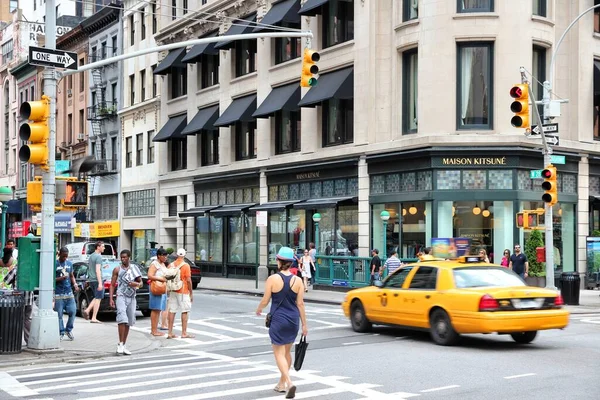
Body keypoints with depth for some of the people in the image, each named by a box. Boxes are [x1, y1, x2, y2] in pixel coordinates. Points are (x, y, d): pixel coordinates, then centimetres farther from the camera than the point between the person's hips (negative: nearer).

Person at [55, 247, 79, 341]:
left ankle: (69, 330, 17)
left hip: (69, 292, 4)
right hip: (58, 294, -4)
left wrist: (75, 284, 3)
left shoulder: (69, 264, 13)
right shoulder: (55, 264, -4)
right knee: (59, 314, -1)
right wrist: (60, 278, -21)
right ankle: (61, 332, 9)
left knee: (73, 311, -1)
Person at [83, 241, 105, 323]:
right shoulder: (98, 256, -13)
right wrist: (100, 283, -24)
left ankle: (87, 310, 3)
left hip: (91, 280, 9)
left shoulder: (91, 256, 16)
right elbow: (97, 270, -21)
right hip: (97, 280, -9)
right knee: (98, 298, -3)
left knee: (96, 298, 19)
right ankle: (94, 318, -3)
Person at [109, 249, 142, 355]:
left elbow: (141, 283, 13)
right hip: (121, 296, -3)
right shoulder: (117, 269, 3)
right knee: (122, 319, -20)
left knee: (128, 322, 7)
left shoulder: (134, 268, 9)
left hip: (131, 297, 4)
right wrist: (111, 299, -6)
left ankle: (124, 346, 15)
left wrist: (137, 284, -10)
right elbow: (112, 285, 4)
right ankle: (120, 344, -17)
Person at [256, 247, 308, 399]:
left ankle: (289, 383, -17)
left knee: (279, 353, 1)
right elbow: (300, 304, -1)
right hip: (293, 320, 4)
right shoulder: (297, 280, -3)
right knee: (287, 352, 19)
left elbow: (265, 301, -6)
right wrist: (304, 324, 5)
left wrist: (259, 309, 16)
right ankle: (282, 383, 29)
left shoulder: (272, 279, -11)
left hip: (278, 320, -4)